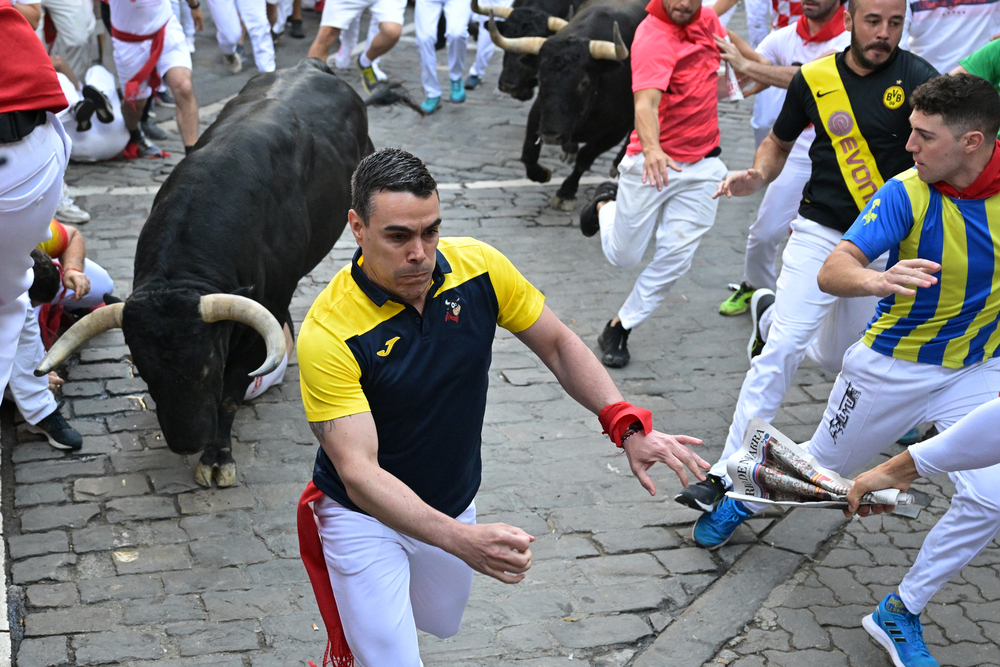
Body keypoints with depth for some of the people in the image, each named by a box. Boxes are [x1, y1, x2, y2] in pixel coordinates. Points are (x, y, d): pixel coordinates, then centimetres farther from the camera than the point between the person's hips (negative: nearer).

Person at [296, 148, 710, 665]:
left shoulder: (478, 267, -17)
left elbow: (557, 343, -4)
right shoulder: (327, 333, -32)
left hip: (454, 503, 5)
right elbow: (358, 471, -35)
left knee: (441, 622, 27)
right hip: (367, 516, -5)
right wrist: (461, 540, -49)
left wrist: (628, 429, -19)